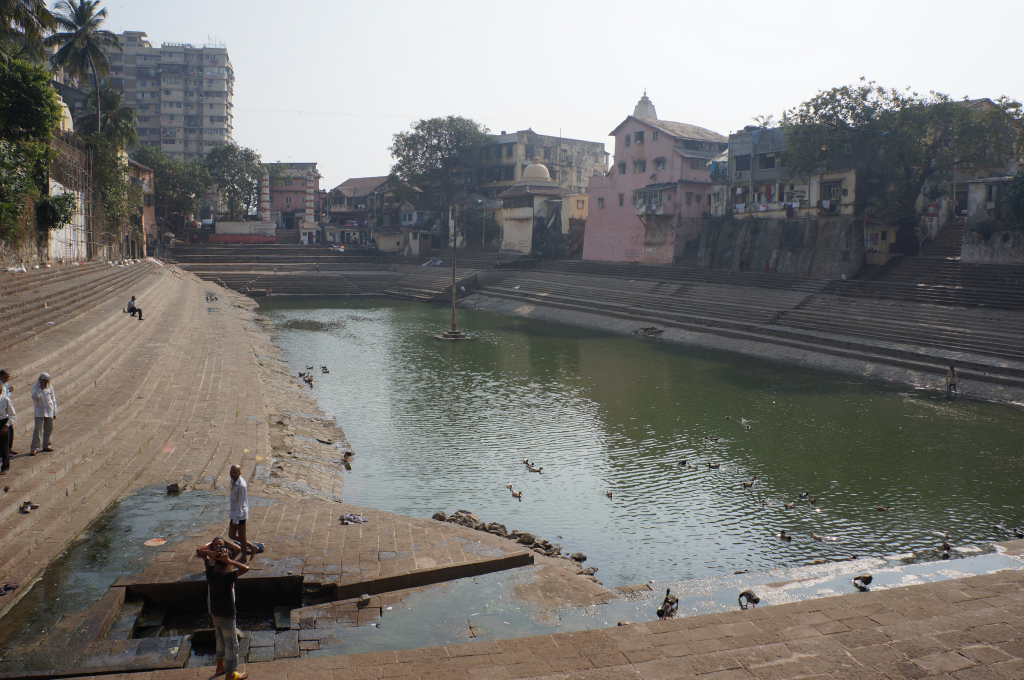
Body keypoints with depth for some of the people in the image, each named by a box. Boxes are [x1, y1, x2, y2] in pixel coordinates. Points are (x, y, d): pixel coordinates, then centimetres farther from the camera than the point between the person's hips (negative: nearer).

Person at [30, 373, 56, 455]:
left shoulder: (50, 387, 4)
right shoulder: (35, 387, -4)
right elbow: (34, 398, -18)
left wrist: (54, 413, 10)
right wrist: (41, 389, -24)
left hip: (49, 412, 3)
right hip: (39, 412, -3)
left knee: (48, 429, 10)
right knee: (38, 429, -10)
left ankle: (46, 445, 26)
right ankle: (33, 448, -7)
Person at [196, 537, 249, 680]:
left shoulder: (210, 570, -11)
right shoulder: (226, 577, -31)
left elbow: (200, 551, 3)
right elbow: (245, 568, -42)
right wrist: (229, 561, -35)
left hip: (215, 614, 7)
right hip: (226, 616, -7)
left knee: (221, 640, 27)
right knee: (231, 644, 10)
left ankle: (220, 666, 43)